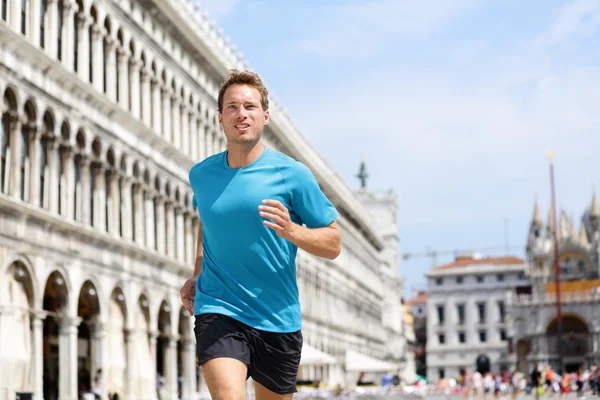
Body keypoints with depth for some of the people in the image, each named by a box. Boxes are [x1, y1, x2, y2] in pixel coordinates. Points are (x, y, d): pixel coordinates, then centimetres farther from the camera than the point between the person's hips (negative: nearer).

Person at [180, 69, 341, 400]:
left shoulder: (292, 174, -6)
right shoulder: (201, 175, 4)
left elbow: (333, 244, -2)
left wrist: (290, 231, -20)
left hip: (279, 319, 0)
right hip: (218, 311, 0)